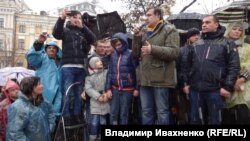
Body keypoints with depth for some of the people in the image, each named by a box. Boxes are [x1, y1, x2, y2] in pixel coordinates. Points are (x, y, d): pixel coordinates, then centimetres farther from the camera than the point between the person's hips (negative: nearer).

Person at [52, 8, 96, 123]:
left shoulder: (83, 31, 16)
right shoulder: (66, 30, 8)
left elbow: (92, 39, -2)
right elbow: (56, 34, -12)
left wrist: (82, 27, -15)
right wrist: (61, 18, -25)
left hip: (81, 68, 3)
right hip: (68, 67, -3)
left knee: (79, 93, 9)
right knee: (67, 93, -4)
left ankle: (77, 115, 19)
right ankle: (66, 116, 2)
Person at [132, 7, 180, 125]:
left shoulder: (169, 30, -1)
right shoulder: (143, 31, 17)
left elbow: (174, 52, -15)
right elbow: (136, 53, 14)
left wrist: (153, 49, -24)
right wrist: (136, 38, -1)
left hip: (161, 79, -6)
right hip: (145, 79, 6)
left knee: (162, 111, 2)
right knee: (146, 111, 14)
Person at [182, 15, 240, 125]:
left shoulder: (227, 44, 4)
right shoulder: (196, 45, 16)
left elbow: (234, 66, -4)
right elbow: (188, 65, 16)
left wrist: (227, 86, -12)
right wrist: (186, 83, 7)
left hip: (215, 90, -4)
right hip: (195, 89, 4)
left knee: (215, 120, 6)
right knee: (195, 119, 10)